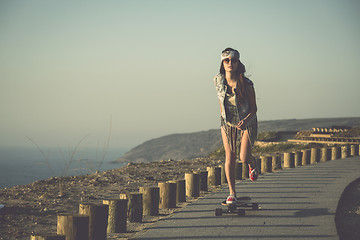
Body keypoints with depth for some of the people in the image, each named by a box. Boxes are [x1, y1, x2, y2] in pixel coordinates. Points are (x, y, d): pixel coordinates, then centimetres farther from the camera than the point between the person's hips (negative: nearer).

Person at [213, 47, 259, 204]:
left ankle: (253, 164, 30)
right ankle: (232, 193, 7)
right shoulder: (218, 80, -13)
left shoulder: (246, 84, -24)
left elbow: (253, 109, -16)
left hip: (247, 122, -3)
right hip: (228, 123, 3)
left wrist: (246, 120, -34)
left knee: (244, 158, -9)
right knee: (229, 158, -3)